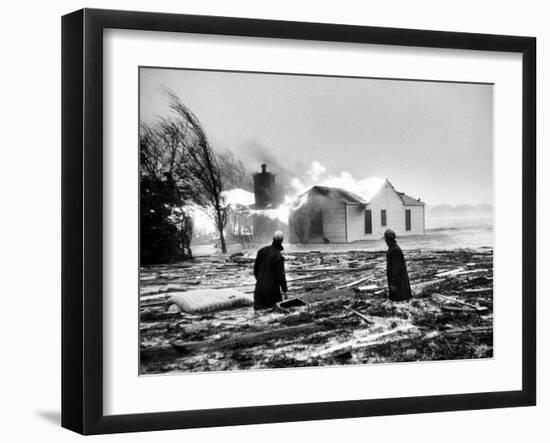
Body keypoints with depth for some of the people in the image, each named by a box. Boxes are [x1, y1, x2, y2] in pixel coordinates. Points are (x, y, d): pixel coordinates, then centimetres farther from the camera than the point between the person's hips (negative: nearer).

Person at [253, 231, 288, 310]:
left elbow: (256, 267, 9)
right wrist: (284, 290, -7)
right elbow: (281, 275, -16)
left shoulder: (262, 250, 0)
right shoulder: (279, 256, -17)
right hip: (272, 288, -5)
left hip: (260, 286, 5)